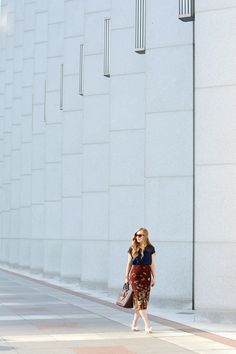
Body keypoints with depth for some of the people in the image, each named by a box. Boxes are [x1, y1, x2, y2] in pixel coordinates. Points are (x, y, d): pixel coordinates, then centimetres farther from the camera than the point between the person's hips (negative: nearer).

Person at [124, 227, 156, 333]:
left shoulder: (150, 249, 6)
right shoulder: (132, 248, 3)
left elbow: (152, 264, 9)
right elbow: (129, 263, 7)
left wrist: (154, 278, 7)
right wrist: (126, 277, 4)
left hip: (146, 275, 2)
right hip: (135, 274, -2)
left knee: (144, 299, 2)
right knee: (140, 298, -9)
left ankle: (134, 324, 14)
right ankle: (147, 325, -11)